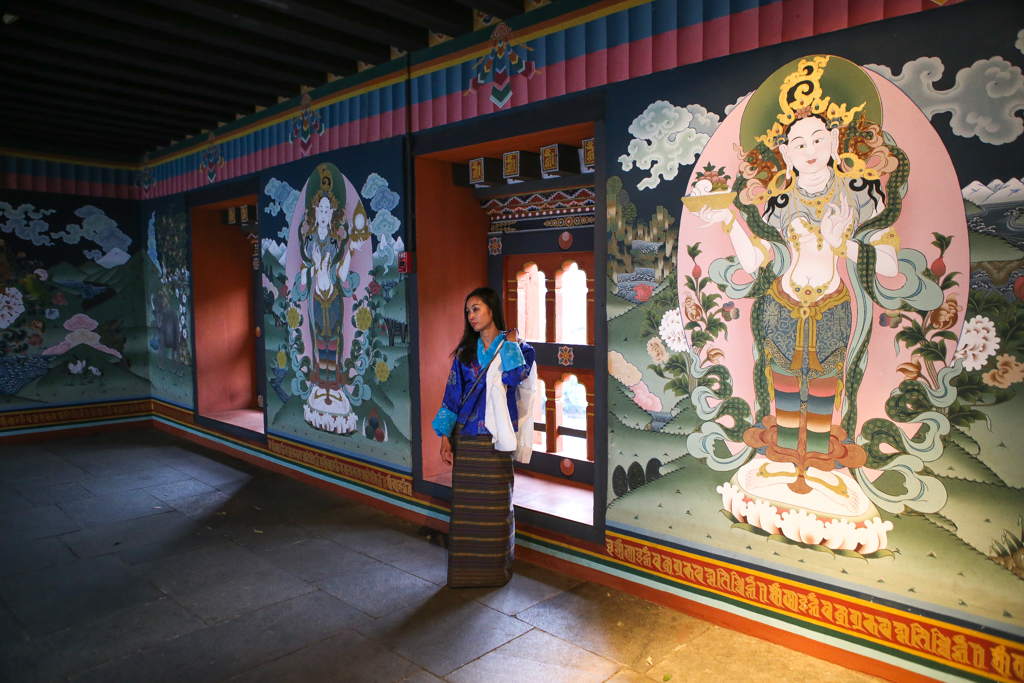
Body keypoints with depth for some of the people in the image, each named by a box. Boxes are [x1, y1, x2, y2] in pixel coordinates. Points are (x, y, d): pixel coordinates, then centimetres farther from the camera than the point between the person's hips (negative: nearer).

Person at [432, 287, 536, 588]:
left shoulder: (518, 348, 1)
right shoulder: (466, 352, 9)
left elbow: (513, 378, -18)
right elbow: (452, 394, 6)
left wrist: (510, 345, -7)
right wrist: (444, 435, 1)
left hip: (495, 438, -2)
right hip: (466, 438, 2)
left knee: (496, 504, 4)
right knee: (466, 504, 5)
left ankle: (497, 568, 22)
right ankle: (466, 569, 20)